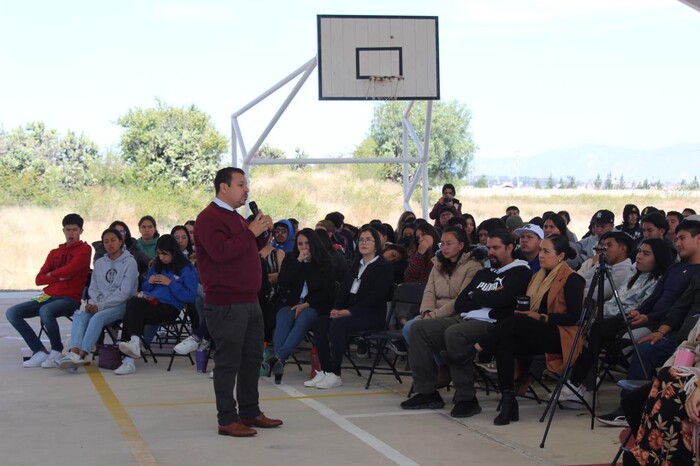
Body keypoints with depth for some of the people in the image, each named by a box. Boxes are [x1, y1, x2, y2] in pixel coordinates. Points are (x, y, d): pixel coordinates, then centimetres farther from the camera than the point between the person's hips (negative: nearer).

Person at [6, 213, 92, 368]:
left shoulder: (84, 249, 3)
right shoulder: (54, 253, 20)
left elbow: (70, 269, -15)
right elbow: (39, 279, 11)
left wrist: (51, 274, 2)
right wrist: (59, 277, -6)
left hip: (70, 299, -7)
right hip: (48, 296, 7)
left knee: (45, 311, -38)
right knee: (12, 313, -10)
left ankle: (56, 351, -14)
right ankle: (40, 352, -10)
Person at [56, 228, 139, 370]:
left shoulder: (129, 262, -1)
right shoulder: (99, 263, 19)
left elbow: (124, 292, -10)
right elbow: (93, 287, 15)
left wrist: (100, 306, -17)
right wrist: (92, 303, -8)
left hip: (121, 305, -5)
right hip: (99, 304, 5)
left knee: (98, 317, -34)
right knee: (80, 315, -26)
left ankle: (81, 354, -45)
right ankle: (74, 352, -46)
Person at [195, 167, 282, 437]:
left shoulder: (236, 217, 20)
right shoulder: (209, 218, -11)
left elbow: (250, 250, 27)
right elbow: (220, 252, -25)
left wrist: (262, 233, 9)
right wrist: (250, 232, -20)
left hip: (249, 301, 10)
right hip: (226, 304, -10)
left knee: (252, 359, 14)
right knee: (228, 362, -5)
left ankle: (250, 412, 24)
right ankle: (227, 420, 1)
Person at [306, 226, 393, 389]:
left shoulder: (384, 267, -4)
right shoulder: (356, 265, 20)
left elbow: (375, 298, -14)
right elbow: (345, 290, 16)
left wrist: (348, 312, -20)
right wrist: (336, 308, -6)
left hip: (372, 315, -7)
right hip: (352, 312, 7)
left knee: (338, 324, -31)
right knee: (320, 323, -16)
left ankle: (335, 374, -27)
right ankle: (325, 371, -17)